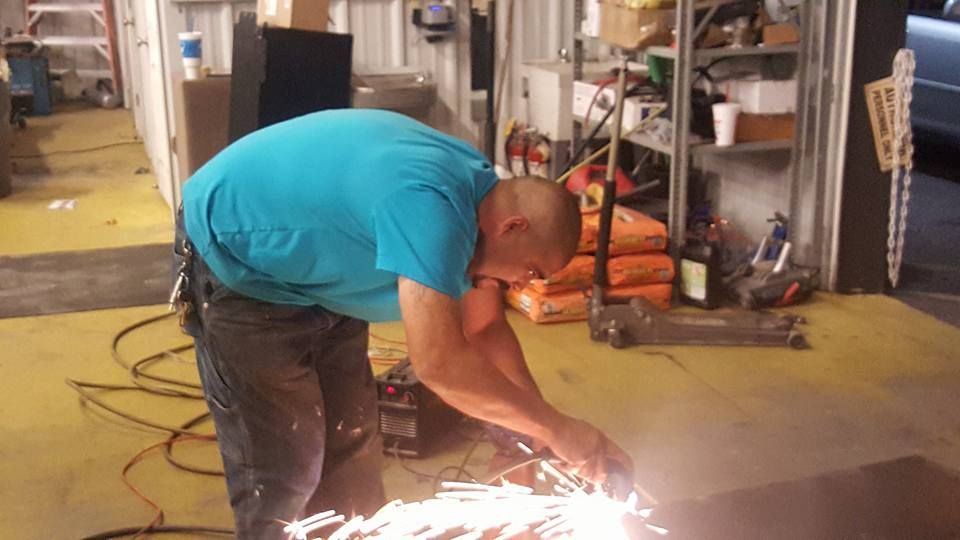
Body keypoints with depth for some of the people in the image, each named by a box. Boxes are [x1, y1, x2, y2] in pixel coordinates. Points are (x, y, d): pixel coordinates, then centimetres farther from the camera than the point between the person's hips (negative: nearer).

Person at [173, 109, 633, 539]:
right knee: (283, 471, -5)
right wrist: (554, 429, -31)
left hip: (314, 274, 9)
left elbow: (485, 328, 2)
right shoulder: (431, 205, -36)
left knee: (349, 448, 13)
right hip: (236, 268, -9)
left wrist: (543, 434, -6)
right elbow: (439, 364, -43)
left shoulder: (477, 193, -6)